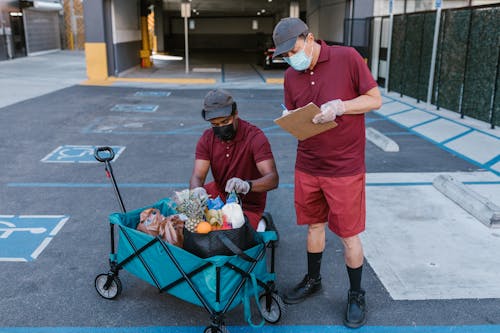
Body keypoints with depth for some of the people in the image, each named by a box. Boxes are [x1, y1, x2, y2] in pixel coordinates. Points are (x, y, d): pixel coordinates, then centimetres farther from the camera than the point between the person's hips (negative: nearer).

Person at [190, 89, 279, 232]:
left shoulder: (255, 137, -22)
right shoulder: (207, 138, -6)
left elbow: (273, 179, -31)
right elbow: (197, 176, -15)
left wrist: (247, 185, -52)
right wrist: (198, 191, -41)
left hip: (248, 205, -4)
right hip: (219, 193, 5)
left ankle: (255, 223, 4)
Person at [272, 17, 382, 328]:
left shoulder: (348, 58, -11)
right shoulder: (291, 75, 4)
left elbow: (375, 99, -7)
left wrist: (340, 106, -22)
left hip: (345, 168, -4)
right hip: (307, 167, 5)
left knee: (349, 235, 6)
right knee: (314, 225, 18)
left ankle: (356, 294, 28)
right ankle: (313, 280, 40)